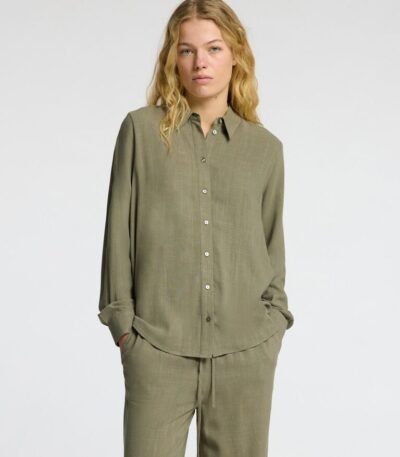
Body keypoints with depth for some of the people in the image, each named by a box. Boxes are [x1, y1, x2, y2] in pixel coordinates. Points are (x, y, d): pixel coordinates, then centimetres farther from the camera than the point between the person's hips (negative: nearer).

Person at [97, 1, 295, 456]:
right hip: (158, 347, -1)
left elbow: (272, 243, 13)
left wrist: (273, 320, 4)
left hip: (246, 350, 2)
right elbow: (120, 229, 2)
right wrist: (122, 320, 0)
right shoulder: (141, 129, 1)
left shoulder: (266, 147, 6)